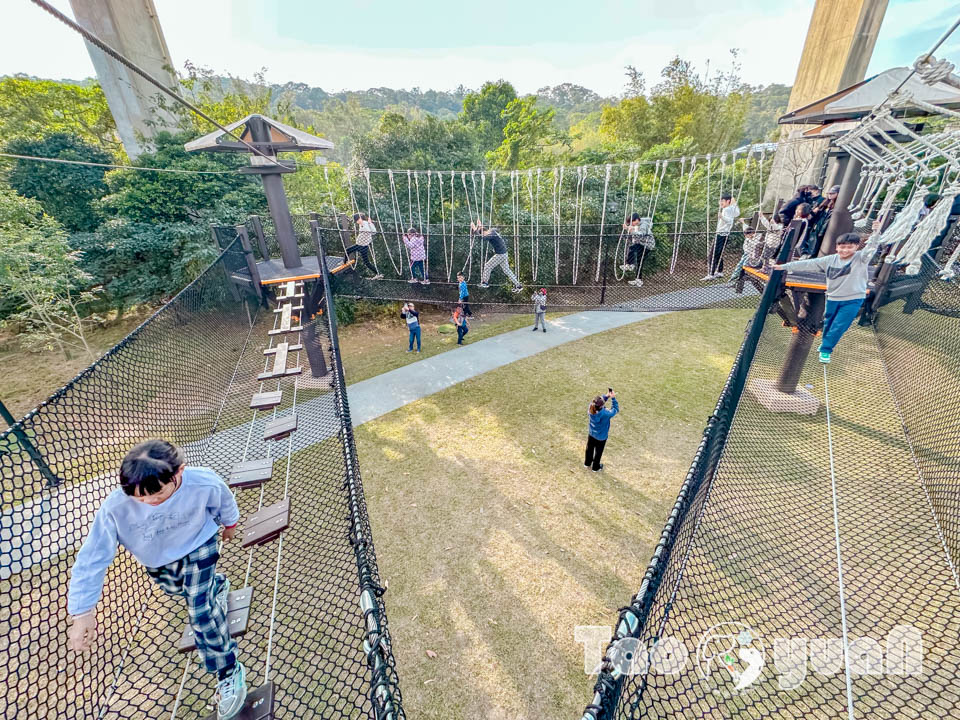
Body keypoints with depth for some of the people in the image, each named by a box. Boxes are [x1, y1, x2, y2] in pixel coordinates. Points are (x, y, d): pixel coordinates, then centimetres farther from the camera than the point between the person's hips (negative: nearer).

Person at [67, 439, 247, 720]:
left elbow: (224, 502, -13)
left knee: (200, 611, -6)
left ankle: (229, 673, 14)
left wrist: (230, 524, 7)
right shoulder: (116, 506, -37)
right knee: (177, 590, 29)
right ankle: (216, 585, 65)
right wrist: (83, 612, -18)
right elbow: (92, 558, -22)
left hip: (198, 546, -3)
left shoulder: (205, 483, -39)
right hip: (157, 559, 4)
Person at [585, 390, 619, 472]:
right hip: (601, 437, -4)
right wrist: (613, 398, -17)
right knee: (598, 452, 23)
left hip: (591, 434, 4)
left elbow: (599, 402, -3)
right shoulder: (605, 414, -40)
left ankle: (587, 463, 53)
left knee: (589, 448, 28)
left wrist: (606, 396, -11)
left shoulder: (591, 408, -27)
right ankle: (595, 467, 46)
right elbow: (616, 409, -20)